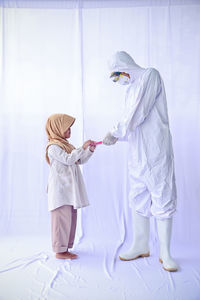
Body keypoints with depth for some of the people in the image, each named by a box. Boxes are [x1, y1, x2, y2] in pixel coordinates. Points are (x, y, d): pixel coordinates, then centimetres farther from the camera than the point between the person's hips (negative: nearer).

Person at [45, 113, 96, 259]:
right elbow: (68, 159, -22)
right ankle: (60, 250, 2)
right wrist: (82, 148, -23)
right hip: (60, 189, -10)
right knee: (63, 218, -7)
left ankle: (65, 247, 22)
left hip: (69, 189, 10)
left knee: (71, 217, 12)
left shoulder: (66, 145, 19)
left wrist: (90, 150, 6)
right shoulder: (53, 147, -10)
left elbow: (80, 160, 20)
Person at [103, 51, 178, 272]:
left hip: (156, 152, -8)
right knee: (138, 200, 10)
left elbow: (138, 112, -13)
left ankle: (165, 254, 6)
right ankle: (141, 247, 22)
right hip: (137, 153, 8)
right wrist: (116, 136, 8)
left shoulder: (150, 75, -3)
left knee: (162, 200, -3)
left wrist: (116, 132, -6)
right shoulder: (131, 89, 20)